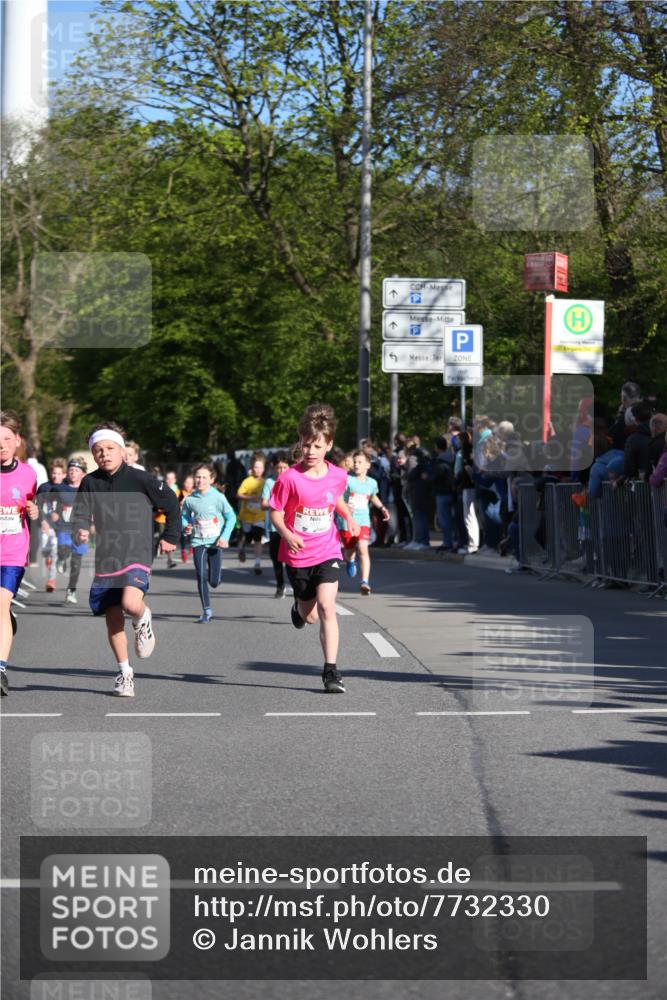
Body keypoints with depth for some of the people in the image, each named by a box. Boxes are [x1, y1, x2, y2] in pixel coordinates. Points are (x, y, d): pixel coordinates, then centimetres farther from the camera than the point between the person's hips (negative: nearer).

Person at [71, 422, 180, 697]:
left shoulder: (140, 479, -6)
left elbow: (171, 504, 5)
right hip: (105, 560, 4)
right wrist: (80, 531, -19)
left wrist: (170, 537, 8)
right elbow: (80, 514, 2)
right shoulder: (90, 483, 3)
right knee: (113, 619, 5)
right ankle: (124, 672, 23)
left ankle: (143, 619, 9)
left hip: (137, 556, -4)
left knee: (131, 603, -28)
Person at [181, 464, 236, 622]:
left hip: (215, 542, -1)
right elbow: (184, 515, 14)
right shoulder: (190, 499, -3)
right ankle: (206, 611, -1)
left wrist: (225, 536, -10)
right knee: (201, 577, -11)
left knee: (214, 582, 0)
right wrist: (186, 526, -7)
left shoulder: (218, 497, -8)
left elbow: (231, 517, -1)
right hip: (198, 542, 1)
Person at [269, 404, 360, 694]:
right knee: (309, 615, 14)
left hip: (327, 552, 1)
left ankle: (331, 671, -15)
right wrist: (286, 534, -25)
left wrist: (349, 516, 13)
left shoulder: (338, 476, -4)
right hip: (297, 555, -1)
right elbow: (275, 513, -9)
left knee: (326, 607, -19)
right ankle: (299, 605, 54)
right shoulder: (289, 478, -15)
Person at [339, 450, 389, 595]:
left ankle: (365, 582, -25)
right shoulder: (347, 480, -8)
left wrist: (382, 508, 17)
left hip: (363, 521, 1)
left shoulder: (372, 483, 7)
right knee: (349, 551, 13)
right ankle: (350, 561, 53)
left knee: (363, 549, -19)